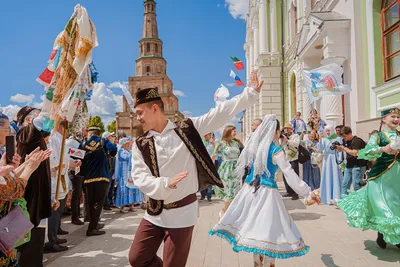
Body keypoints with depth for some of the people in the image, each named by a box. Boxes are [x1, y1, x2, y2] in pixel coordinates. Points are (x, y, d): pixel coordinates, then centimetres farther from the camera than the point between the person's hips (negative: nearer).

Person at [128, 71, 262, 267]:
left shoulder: (186, 129, -5)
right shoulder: (141, 145, 1)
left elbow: (220, 114, -6)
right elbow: (140, 178, -8)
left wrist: (250, 93, -7)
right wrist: (165, 184, -27)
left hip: (182, 212, -4)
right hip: (155, 212, 4)